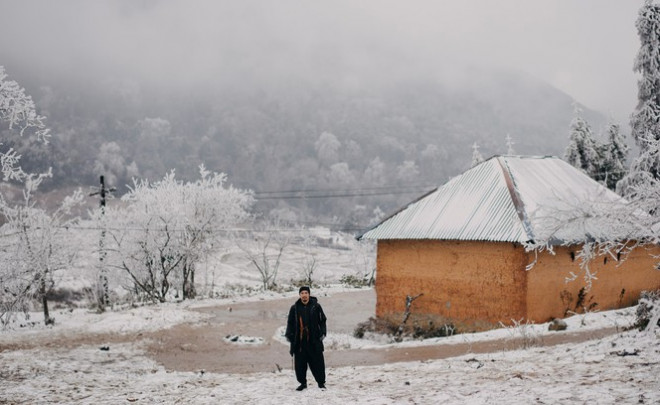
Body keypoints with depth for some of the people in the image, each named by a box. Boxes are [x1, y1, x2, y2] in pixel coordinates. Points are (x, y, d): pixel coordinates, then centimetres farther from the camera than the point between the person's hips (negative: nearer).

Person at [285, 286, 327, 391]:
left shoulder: (316, 306, 3)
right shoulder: (294, 308, 7)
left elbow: (322, 321, 7)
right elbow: (290, 323, 14)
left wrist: (322, 333, -3)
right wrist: (289, 335, 4)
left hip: (314, 340, -2)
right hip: (299, 341, 2)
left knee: (317, 362, 0)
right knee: (300, 363, 4)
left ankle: (321, 382, 11)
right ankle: (302, 382, 17)